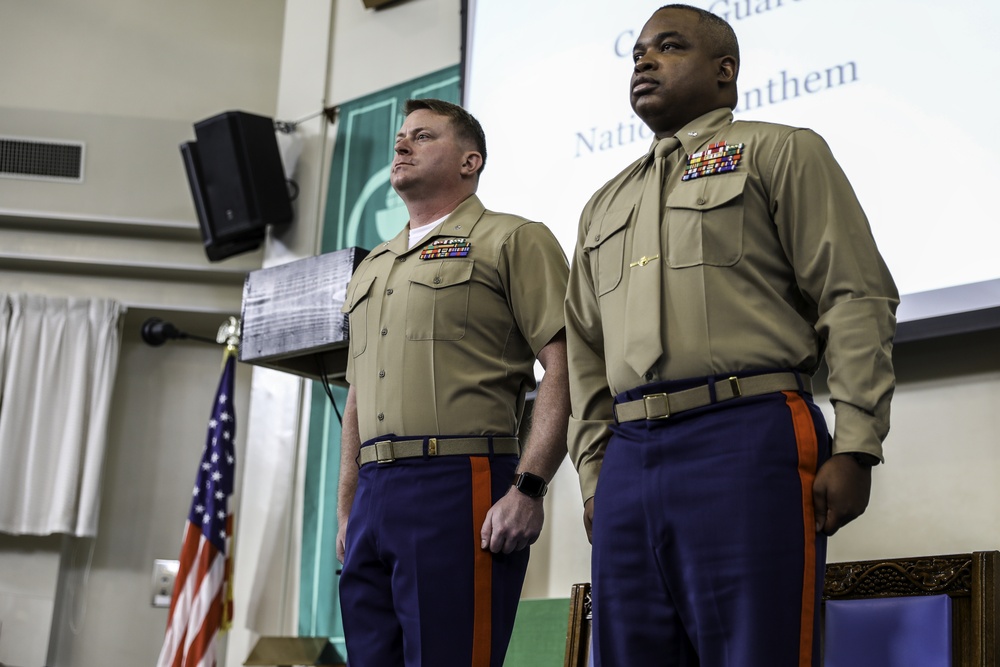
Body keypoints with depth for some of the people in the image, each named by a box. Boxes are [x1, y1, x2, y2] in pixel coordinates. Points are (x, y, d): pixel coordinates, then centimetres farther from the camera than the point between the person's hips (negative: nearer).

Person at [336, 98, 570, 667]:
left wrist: (528, 488, -17)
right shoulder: (371, 269, 25)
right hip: (374, 499, 7)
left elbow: (564, 368, -8)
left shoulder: (511, 241, 2)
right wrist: (348, 511, 19)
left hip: (457, 488, -7)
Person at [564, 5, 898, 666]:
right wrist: (594, 475, 14)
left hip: (747, 441, -5)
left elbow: (856, 297, -1)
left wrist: (854, 447, -11)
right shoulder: (604, 207, 26)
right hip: (629, 458, 6)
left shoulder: (779, 152, 8)